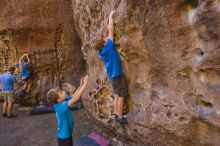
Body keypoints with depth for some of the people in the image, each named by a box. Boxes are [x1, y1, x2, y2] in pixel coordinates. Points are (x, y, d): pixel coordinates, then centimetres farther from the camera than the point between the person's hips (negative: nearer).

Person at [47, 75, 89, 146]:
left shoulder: (63, 101, -7)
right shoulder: (60, 106, -31)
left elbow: (74, 95, 1)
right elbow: (76, 98, -38)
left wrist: (81, 85, -10)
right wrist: (84, 84, -35)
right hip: (64, 137, -8)